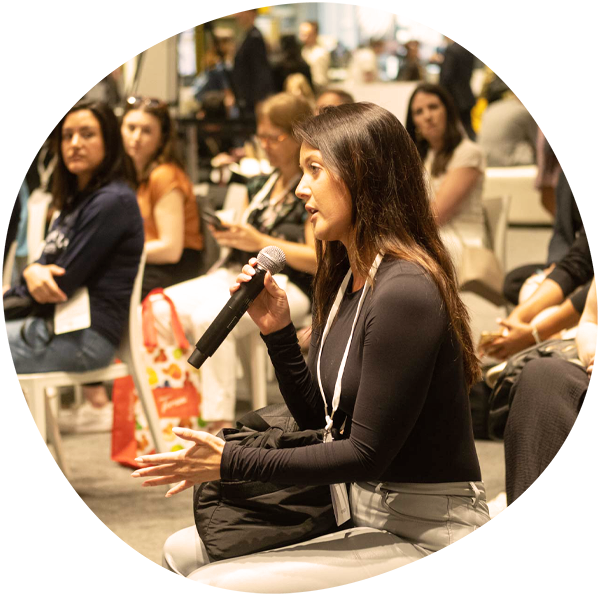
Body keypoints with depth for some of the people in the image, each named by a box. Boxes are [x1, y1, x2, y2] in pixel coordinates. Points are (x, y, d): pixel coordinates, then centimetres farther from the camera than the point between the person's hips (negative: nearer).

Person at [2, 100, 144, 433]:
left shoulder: (112, 202, -12)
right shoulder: (77, 200, 18)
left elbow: (63, 284, -15)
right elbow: (48, 266, 14)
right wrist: (33, 272, -8)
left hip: (86, 336, -9)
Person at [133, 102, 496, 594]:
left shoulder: (404, 292, -20)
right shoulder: (348, 278, 9)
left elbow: (366, 452, -20)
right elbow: (316, 420, 15)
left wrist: (231, 463, -17)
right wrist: (277, 331, 1)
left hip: (434, 542, -9)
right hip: (365, 514, 9)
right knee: (183, 554, 11)